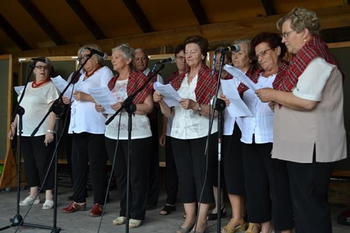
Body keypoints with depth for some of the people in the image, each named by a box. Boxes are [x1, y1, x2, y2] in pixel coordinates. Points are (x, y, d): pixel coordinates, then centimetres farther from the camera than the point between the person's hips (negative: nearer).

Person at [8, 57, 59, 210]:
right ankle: (33, 195, 20)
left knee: (44, 164, -4)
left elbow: (53, 110, -12)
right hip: (25, 132, 7)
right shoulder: (27, 86, 17)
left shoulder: (50, 87, -4)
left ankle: (48, 197, 2)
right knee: (29, 164, 10)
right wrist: (14, 126, 15)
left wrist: (50, 131, -20)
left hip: (42, 133, -7)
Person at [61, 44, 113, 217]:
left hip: (96, 126, -8)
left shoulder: (105, 72, -1)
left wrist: (86, 97, -19)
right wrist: (70, 100, 8)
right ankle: (78, 200, 19)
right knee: (78, 163, 9)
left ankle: (98, 203, 4)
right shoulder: (81, 75, 23)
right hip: (78, 125, 8)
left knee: (96, 165, -4)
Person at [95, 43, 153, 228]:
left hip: (136, 134, -7)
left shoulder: (140, 79, -5)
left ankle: (137, 214, 11)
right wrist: (102, 107, 0)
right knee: (120, 175, 12)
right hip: (113, 134, 7)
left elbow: (149, 107, -11)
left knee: (137, 175, 1)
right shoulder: (112, 82, 15)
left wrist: (125, 106, -21)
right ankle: (124, 212, 23)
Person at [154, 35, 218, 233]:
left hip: (203, 135, -5)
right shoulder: (178, 81, 13)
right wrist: (161, 101, -10)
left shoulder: (212, 77, -3)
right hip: (179, 134, 6)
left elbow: (216, 111, -13)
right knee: (185, 175, 9)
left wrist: (195, 106, -28)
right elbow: (170, 113, 10)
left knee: (202, 175, 0)